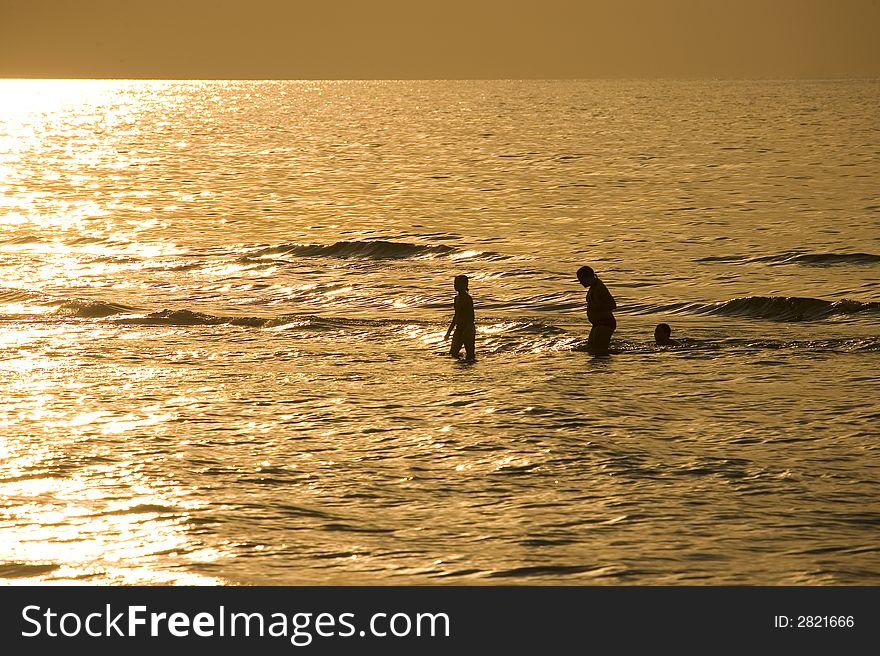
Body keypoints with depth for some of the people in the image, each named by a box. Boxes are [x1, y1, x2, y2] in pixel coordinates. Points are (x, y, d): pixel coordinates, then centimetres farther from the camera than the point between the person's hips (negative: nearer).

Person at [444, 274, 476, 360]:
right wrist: (449, 332, 22)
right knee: (453, 354, 5)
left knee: (470, 356, -4)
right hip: (459, 329, 8)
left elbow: (471, 317, -18)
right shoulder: (457, 298, 11)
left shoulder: (467, 298, -15)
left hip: (468, 328, -8)